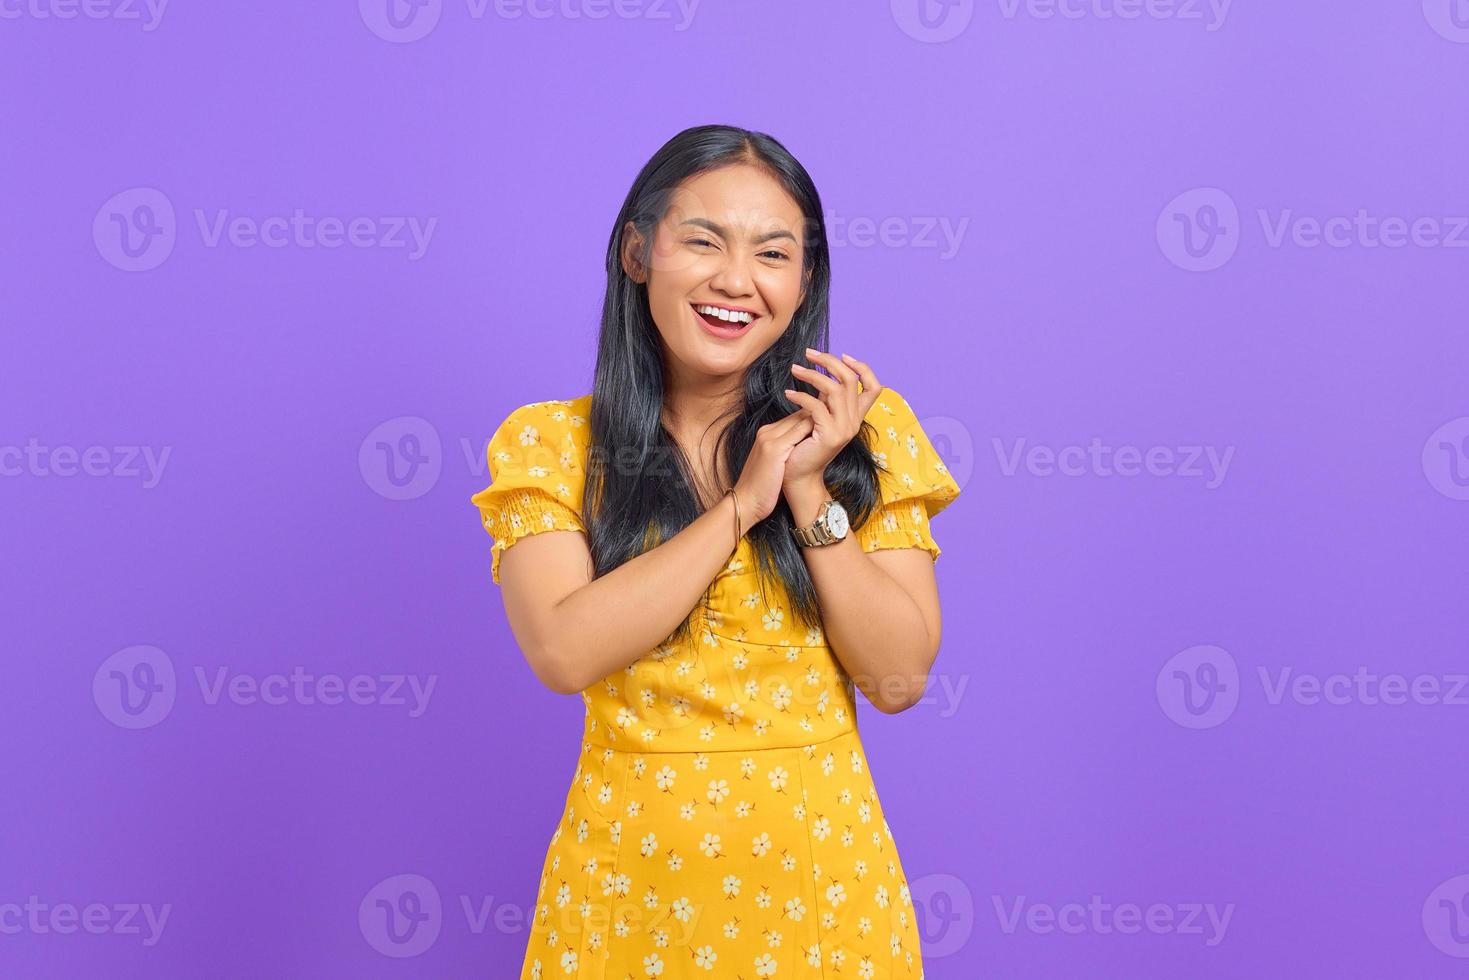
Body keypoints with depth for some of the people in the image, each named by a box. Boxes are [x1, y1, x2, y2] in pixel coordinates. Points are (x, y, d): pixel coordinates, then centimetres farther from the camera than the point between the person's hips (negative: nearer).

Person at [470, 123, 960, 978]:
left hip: (822, 874, 1)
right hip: (628, 879, 0)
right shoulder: (550, 443, -4)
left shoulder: (865, 428, -2)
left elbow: (899, 677, -7)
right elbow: (564, 651, -18)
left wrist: (810, 490, -15)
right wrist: (743, 502, -17)